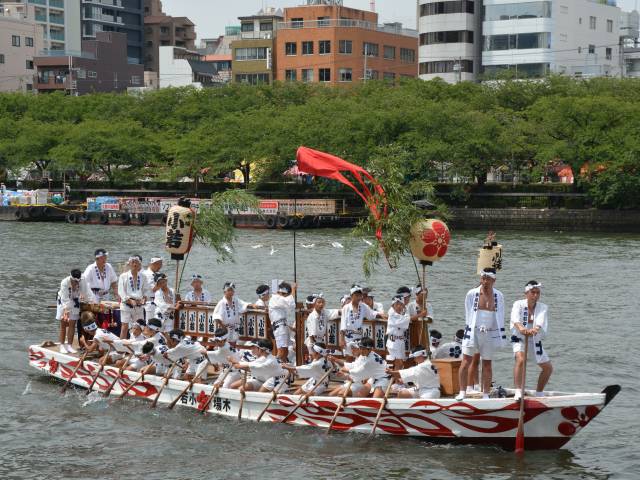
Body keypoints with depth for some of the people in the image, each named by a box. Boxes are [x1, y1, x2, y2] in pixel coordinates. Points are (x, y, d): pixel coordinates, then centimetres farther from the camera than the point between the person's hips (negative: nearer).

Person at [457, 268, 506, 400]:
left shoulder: (498, 296, 4)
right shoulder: (472, 294, 0)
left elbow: (501, 318, 9)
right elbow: (468, 316, 3)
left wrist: (501, 337, 6)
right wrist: (468, 332, -2)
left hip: (490, 334, 1)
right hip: (473, 332, -1)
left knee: (487, 364, 7)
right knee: (466, 361, -7)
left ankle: (486, 394, 14)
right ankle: (462, 392, -2)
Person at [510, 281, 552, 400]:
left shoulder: (543, 308, -3)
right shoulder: (518, 304, -9)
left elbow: (540, 322, -25)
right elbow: (515, 318, -30)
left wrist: (535, 329, -49)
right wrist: (520, 327, -53)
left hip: (535, 341, 4)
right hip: (519, 339, -4)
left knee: (548, 368, 7)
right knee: (520, 360, -32)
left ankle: (539, 393, 27)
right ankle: (518, 392, -31)